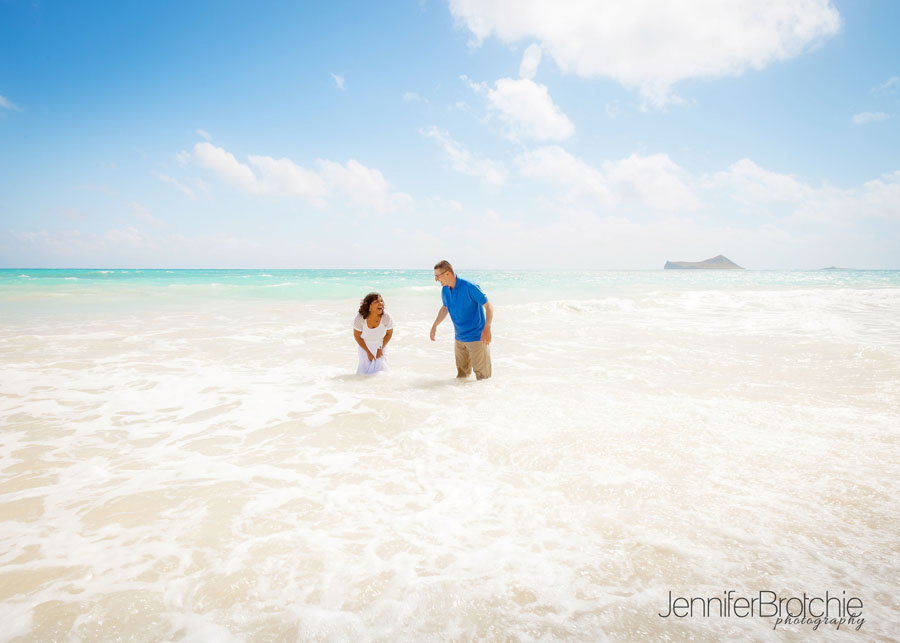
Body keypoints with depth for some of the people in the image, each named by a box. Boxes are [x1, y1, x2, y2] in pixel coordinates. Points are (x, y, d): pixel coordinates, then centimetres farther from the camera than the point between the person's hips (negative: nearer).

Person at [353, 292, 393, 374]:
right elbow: (357, 336, -14)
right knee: (364, 367, 4)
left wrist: (381, 348, -9)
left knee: (380, 367, -4)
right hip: (364, 346, -1)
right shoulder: (360, 319, -31)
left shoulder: (386, 318, -29)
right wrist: (368, 352, -10)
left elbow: (389, 333, -8)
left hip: (380, 345, 1)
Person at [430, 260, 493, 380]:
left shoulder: (469, 287, -19)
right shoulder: (445, 290, 2)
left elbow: (489, 306, -17)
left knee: (482, 375, -3)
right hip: (460, 337, 7)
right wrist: (435, 325, 20)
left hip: (477, 337, -7)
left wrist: (487, 327, -29)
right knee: (461, 375, 16)